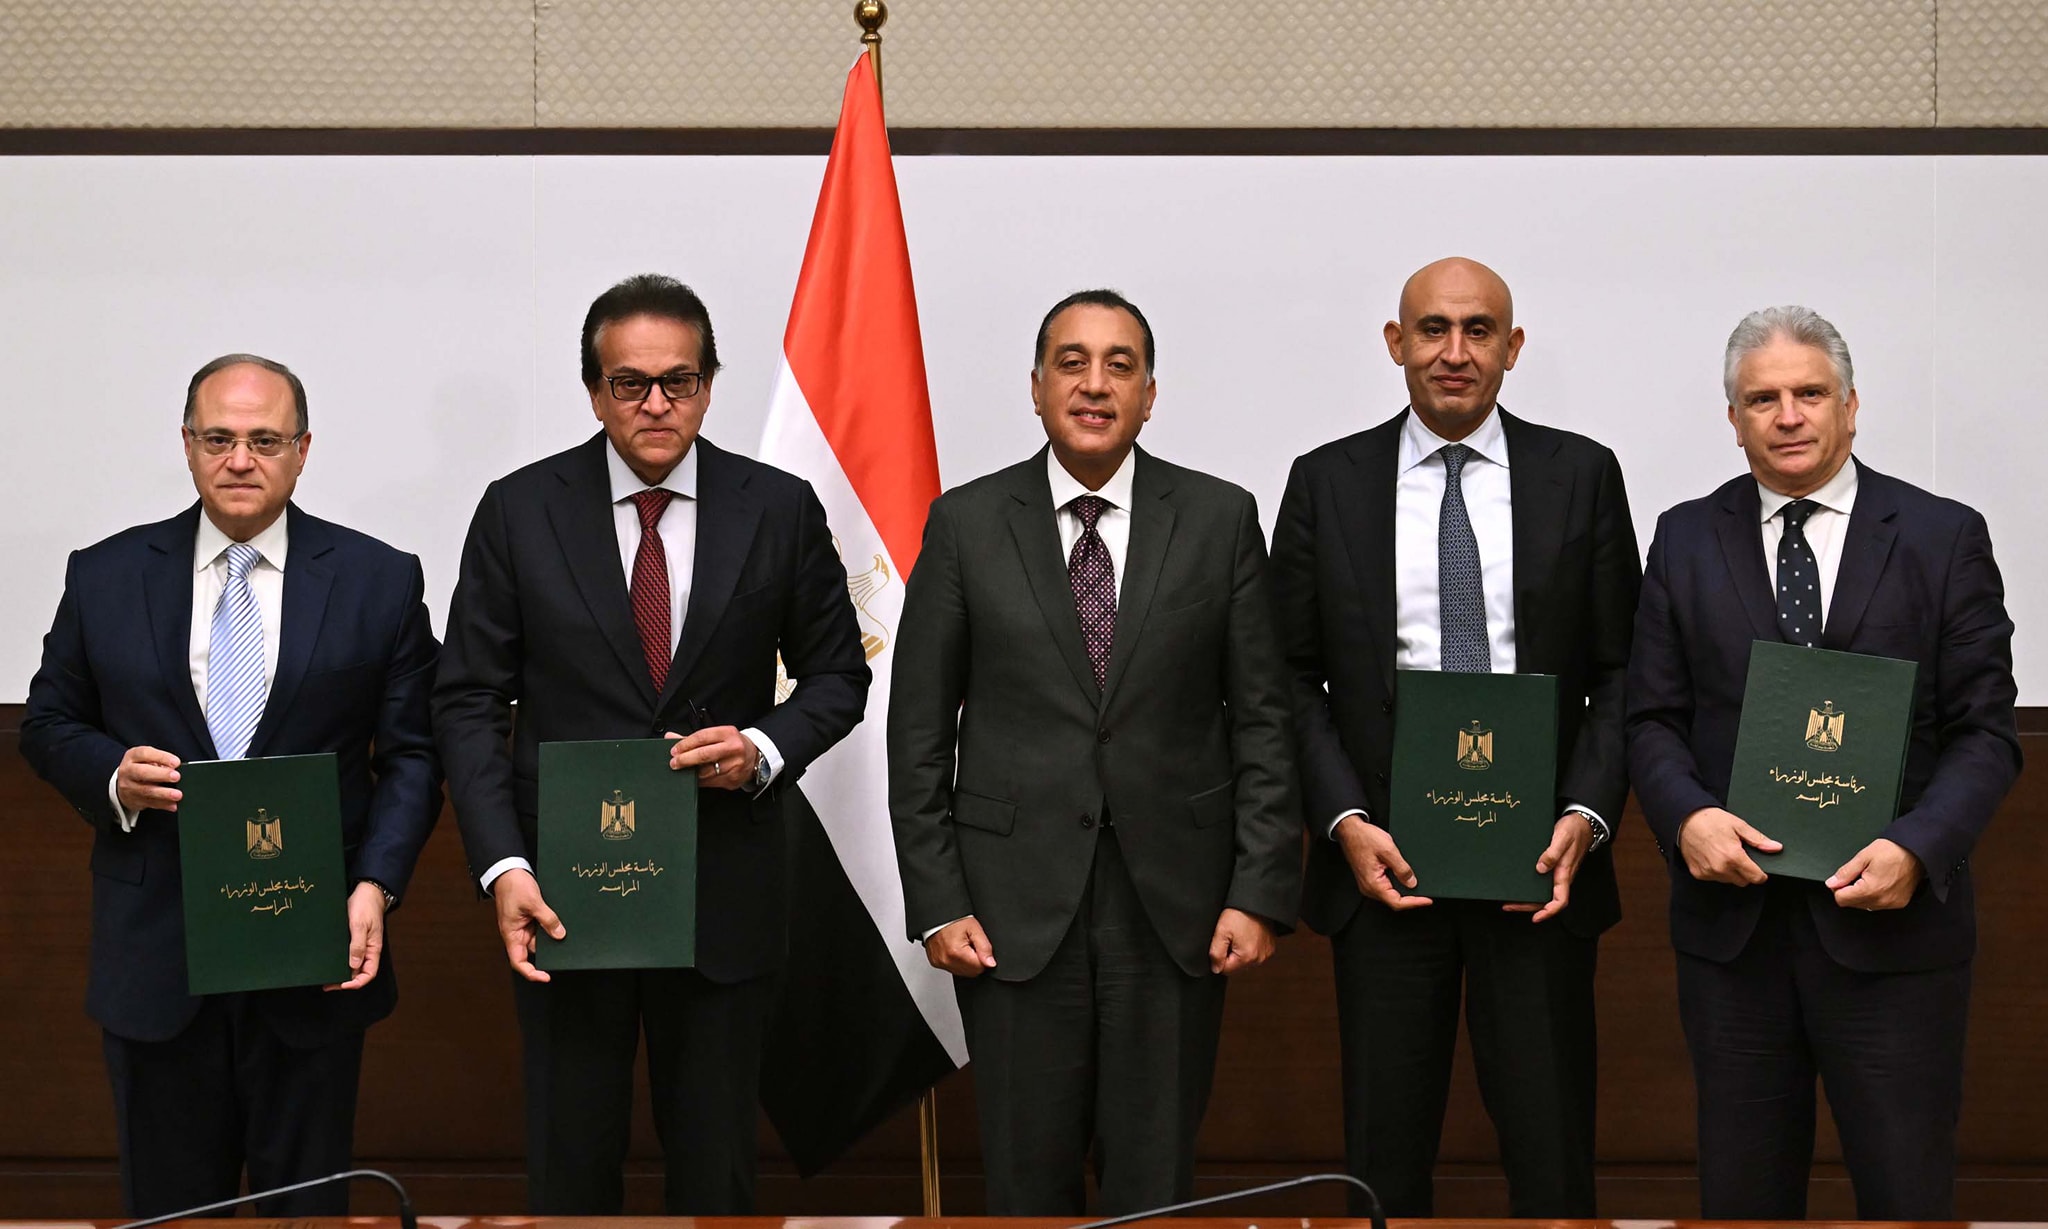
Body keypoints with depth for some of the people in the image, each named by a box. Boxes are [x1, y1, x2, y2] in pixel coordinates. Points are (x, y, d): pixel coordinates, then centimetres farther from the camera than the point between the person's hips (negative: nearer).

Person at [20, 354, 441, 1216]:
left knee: (307, 1206, 8)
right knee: (167, 1210, 9)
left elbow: (412, 753, 2)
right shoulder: (105, 578, 5)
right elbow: (49, 725, 11)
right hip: (155, 958, 1)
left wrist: (375, 886, -12)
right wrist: (112, 774, -11)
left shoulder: (380, 581, 2)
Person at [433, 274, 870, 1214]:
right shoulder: (519, 511, -2)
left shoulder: (780, 510, 0)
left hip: (724, 896, 1)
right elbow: (468, 701, -1)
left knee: (715, 1163, 10)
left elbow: (836, 673, 10)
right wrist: (503, 867, -13)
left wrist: (766, 749, -12)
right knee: (570, 1167, 8)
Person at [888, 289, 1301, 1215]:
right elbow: (919, 730, 4)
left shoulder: (1221, 520, 4)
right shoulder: (966, 524, 3)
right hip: (1016, 904, 0)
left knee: (1155, 1181, 5)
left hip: (1175, 904, 0)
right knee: (1028, 1180, 4)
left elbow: (1262, 718, 3)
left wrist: (1260, 894, -4)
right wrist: (936, 902, -3)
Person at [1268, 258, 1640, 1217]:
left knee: (1551, 1149, 2)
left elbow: (1622, 670, 4)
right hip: (1384, 856, 0)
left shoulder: (1581, 476, 5)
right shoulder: (1326, 484, 5)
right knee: (1385, 1149, 5)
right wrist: (1345, 823, -8)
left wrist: (1586, 815, -9)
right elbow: (1295, 677, 5)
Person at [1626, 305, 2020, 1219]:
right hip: (1732, 918, 2)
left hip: (1890, 918, -2)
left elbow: (1985, 731, -2)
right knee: (1742, 1193, 9)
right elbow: (1653, 720, 7)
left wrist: (1917, 848, -18)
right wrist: (1688, 816, -14)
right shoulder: (1686, 540, 8)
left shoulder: (1944, 538, 2)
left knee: (1908, 1195, 2)